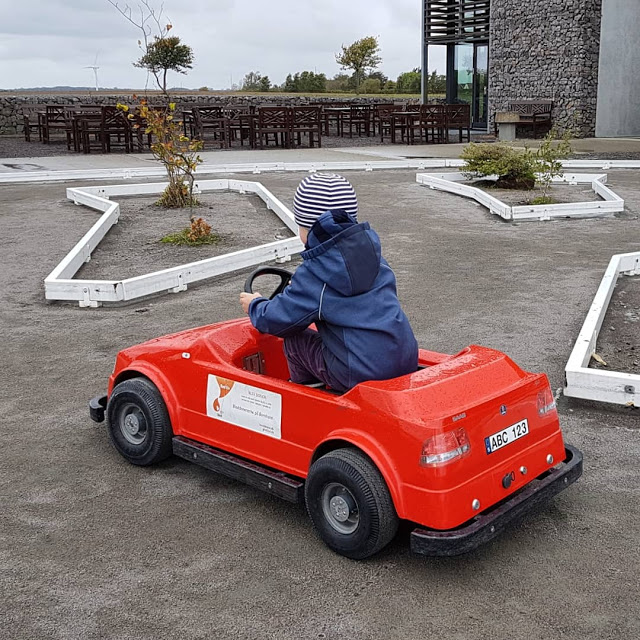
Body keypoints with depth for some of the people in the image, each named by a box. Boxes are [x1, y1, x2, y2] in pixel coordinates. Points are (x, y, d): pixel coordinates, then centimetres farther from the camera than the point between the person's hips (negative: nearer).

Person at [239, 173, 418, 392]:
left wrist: (255, 305, 19)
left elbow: (278, 321, -4)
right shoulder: (369, 248, 8)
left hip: (362, 375, -7)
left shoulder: (315, 271, -11)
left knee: (294, 340, 11)